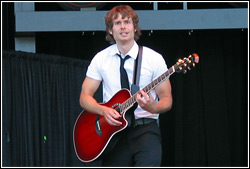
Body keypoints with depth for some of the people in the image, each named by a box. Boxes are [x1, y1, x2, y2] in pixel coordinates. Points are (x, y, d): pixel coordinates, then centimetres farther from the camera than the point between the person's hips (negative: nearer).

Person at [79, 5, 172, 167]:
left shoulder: (154, 58, 1)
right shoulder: (101, 59, 8)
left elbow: (167, 100, 2)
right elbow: (85, 97, 7)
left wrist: (154, 108, -21)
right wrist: (104, 110, -14)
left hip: (145, 129, -2)